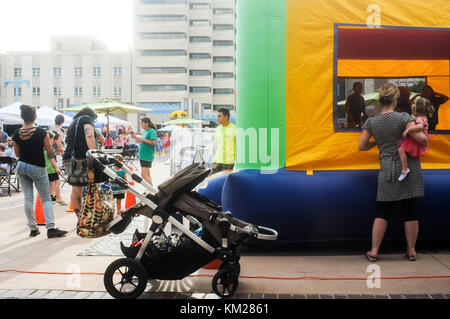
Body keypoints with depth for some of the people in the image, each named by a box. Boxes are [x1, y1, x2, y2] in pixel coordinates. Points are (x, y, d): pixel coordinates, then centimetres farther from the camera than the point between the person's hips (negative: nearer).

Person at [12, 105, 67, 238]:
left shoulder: (17, 134, -2)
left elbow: (17, 153, 8)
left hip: (21, 166, 4)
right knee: (46, 199, 2)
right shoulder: (41, 133, -16)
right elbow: (51, 152, -10)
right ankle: (50, 228, -10)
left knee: (28, 198, 10)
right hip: (37, 168, -4)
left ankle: (33, 228, 13)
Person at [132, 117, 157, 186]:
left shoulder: (152, 131, -10)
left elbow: (153, 142, -21)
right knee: (147, 175, 12)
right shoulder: (144, 131, 16)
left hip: (147, 156, -10)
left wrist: (142, 139, -18)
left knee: (144, 175, -14)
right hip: (143, 155, 10)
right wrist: (137, 138, 8)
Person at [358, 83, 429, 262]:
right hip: (409, 166, -1)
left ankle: (374, 251, 10)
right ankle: (411, 251, 17)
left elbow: (361, 147, 5)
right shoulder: (404, 118, -7)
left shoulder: (371, 122, 2)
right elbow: (421, 138, -15)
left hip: (388, 170, 2)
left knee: (383, 212, 8)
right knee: (410, 211, 7)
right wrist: (425, 143, 8)